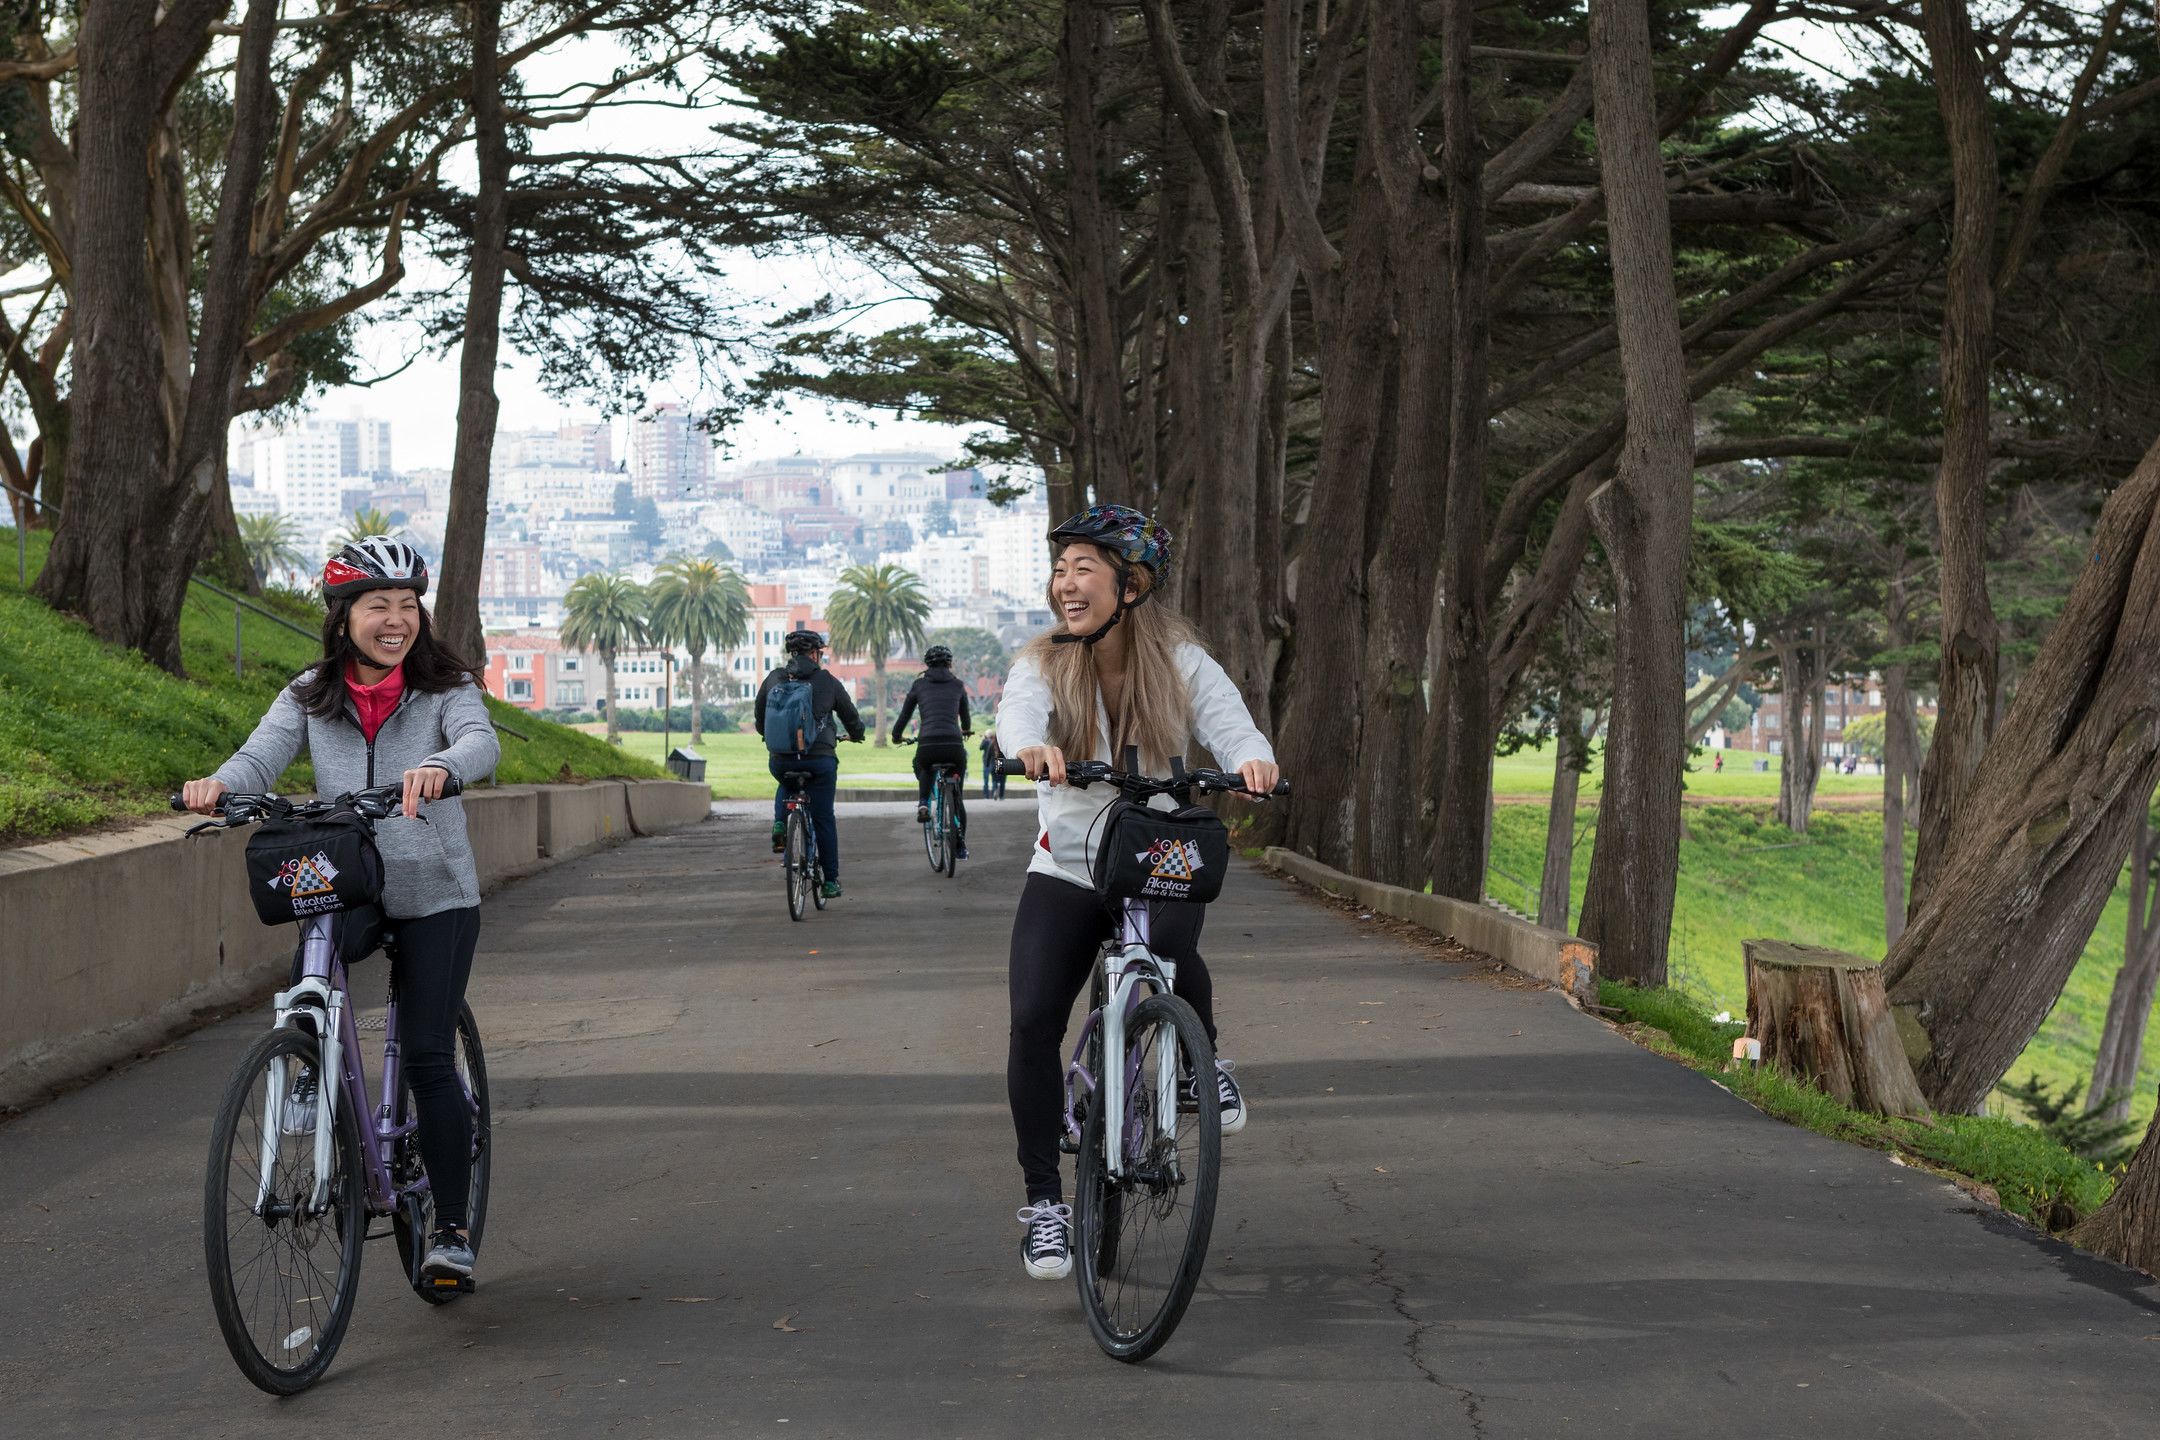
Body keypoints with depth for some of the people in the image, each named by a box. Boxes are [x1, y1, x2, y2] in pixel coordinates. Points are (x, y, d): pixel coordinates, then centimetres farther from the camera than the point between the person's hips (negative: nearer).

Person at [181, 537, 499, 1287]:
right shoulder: (311, 697, 3)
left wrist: (439, 767, -47)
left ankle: (452, 1227, 2)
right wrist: (218, 785, -34)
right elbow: (262, 755, -11)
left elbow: (481, 743, -24)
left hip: (434, 895, -3)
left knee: (428, 1058, -7)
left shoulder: (447, 689, -4)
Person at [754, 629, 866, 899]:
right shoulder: (828, 681, 1)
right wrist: (856, 734, 36)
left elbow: (759, 718, 19)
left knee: (786, 786, 36)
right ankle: (831, 881, 9)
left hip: (780, 760, 2)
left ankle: (780, 826, 10)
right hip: (820, 759, -2)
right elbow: (850, 715, 14)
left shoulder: (773, 680, 6)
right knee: (824, 819, 7)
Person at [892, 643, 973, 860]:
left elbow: (904, 716, 17)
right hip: (954, 745, 0)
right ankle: (961, 845, 19)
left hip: (927, 745, 0)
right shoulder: (957, 685, 16)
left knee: (923, 769, 37)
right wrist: (966, 731, 52)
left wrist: (896, 736, 37)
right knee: (956, 796, 20)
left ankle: (923, 803, 12)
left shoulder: (919, 685, 13)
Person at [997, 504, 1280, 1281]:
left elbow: (1229, 723, -19)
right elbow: (1016, 714, -26)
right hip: (1066, 872, 2)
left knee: (1168, 944, -35)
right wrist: (1033, 747, -51)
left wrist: (1253, 759, -44)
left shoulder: (1181, 663, -4)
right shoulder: (1042, 665, -4)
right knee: (1033, 1021, -12)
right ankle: (1043, 1200, 3)